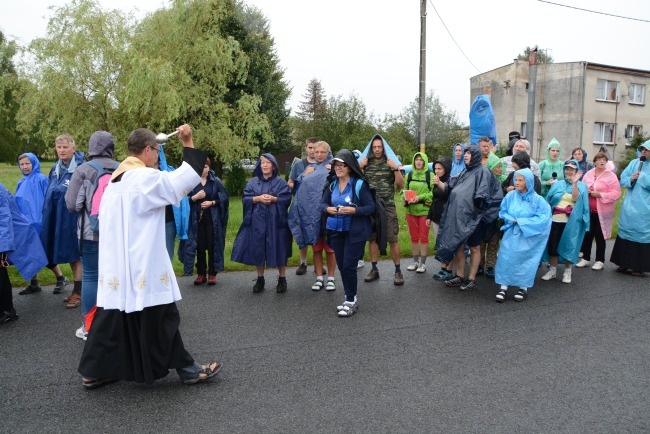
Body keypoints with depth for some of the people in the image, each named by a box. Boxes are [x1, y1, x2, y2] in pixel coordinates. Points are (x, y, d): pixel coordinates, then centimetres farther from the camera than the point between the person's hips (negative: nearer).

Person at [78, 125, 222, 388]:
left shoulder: (115, 180, 13)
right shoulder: (145, 178, -15)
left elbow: (105, 220, 18)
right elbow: (185, 179, -19)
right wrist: (188, 142, -12)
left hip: (116, 266, 9)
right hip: (142, 265, -8)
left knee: (113, 317, 15)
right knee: (161, 317, 1)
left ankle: (94, 372, 23)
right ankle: (187, 369, 13)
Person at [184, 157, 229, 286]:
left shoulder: (216, 181, 3)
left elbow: (224, 198, 1)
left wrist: (212, 202, -13)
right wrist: (195, 197, -15)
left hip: (213, 219, -1)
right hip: (197, 219, 1)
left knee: (212, 246, 1)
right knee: (200, 247, 5)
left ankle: (212, 274, 10)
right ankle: (201, 274, 15)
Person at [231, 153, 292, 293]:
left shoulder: (281, 182, 4)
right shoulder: (253, 182, 9)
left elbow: (287, 198, -4)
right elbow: (245, 199, 2)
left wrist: (274, 199, -20)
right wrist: (258, 198, -15)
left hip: (276, 221, -2)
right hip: (257, 222, 2)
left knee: (278, 250, 1)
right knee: (258, 250, 5)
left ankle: (282, 279, 15)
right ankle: (260, 280, 18)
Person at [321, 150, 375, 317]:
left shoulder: (359, 184, -12)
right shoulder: (331, 184, 4)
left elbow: (371, 207, -12)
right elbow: (323, 203, 10)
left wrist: (353, 210, -26)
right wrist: (327, 209, -13)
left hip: (355, 232, -6)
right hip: (336, 231, 6)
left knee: (349, 266, -6)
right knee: (341, 266, 11)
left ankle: (351, 301, 11)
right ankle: (350, 299, 27)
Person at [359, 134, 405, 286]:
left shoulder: (391, 163, 3)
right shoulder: (365, 163, 8)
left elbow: (401, 185, 0)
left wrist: (396, 169, -13)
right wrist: (359, 167, -8)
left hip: (388, 207, -2)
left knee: (393, 239, -4)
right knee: (372, 238, 7)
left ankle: (398, 271, 5)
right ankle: (374, 269, 18)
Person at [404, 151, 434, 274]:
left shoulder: (430, 175, -2)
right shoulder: (409, 175, 9)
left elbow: (433, 192, -7)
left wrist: (420, 197, -18)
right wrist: (407, 199, -11)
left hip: (425, 210, -3)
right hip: (411, 210, 4)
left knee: (424, 237, 3)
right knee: (414, 237, 11)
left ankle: (423, 263, 12)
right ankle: (415, 261, 23)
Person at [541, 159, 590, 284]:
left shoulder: (581, 186, 3)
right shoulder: (557, 184, 11)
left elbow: (575, 198, -18)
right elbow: (549, 201, 11)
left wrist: (574, 182, -23)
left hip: (571, 222, -2)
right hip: (555, 220, 3)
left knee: (568, 245, 4)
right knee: (553, 245, 4)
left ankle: (567, 271, 17)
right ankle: (552, 270, 17)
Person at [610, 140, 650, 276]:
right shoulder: (634, 163, 9)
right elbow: (623, 179, 6)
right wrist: (631, 179, -12)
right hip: (629, 208, 4)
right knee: (626, 234, 9)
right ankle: (625, 264, 19)